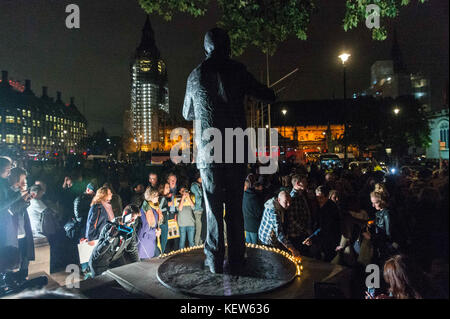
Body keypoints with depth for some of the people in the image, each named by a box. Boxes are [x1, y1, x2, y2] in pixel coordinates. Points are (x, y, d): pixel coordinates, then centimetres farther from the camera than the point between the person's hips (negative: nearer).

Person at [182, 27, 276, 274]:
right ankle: (236, 259, 17)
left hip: (208, 152, 0)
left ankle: (215, 260, 12)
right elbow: (268, 97, 9)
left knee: (213, 207, 7)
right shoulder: (237, 71, 1)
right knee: (235, 206, 9)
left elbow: (187, 114, 17)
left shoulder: (195, 75, 6)